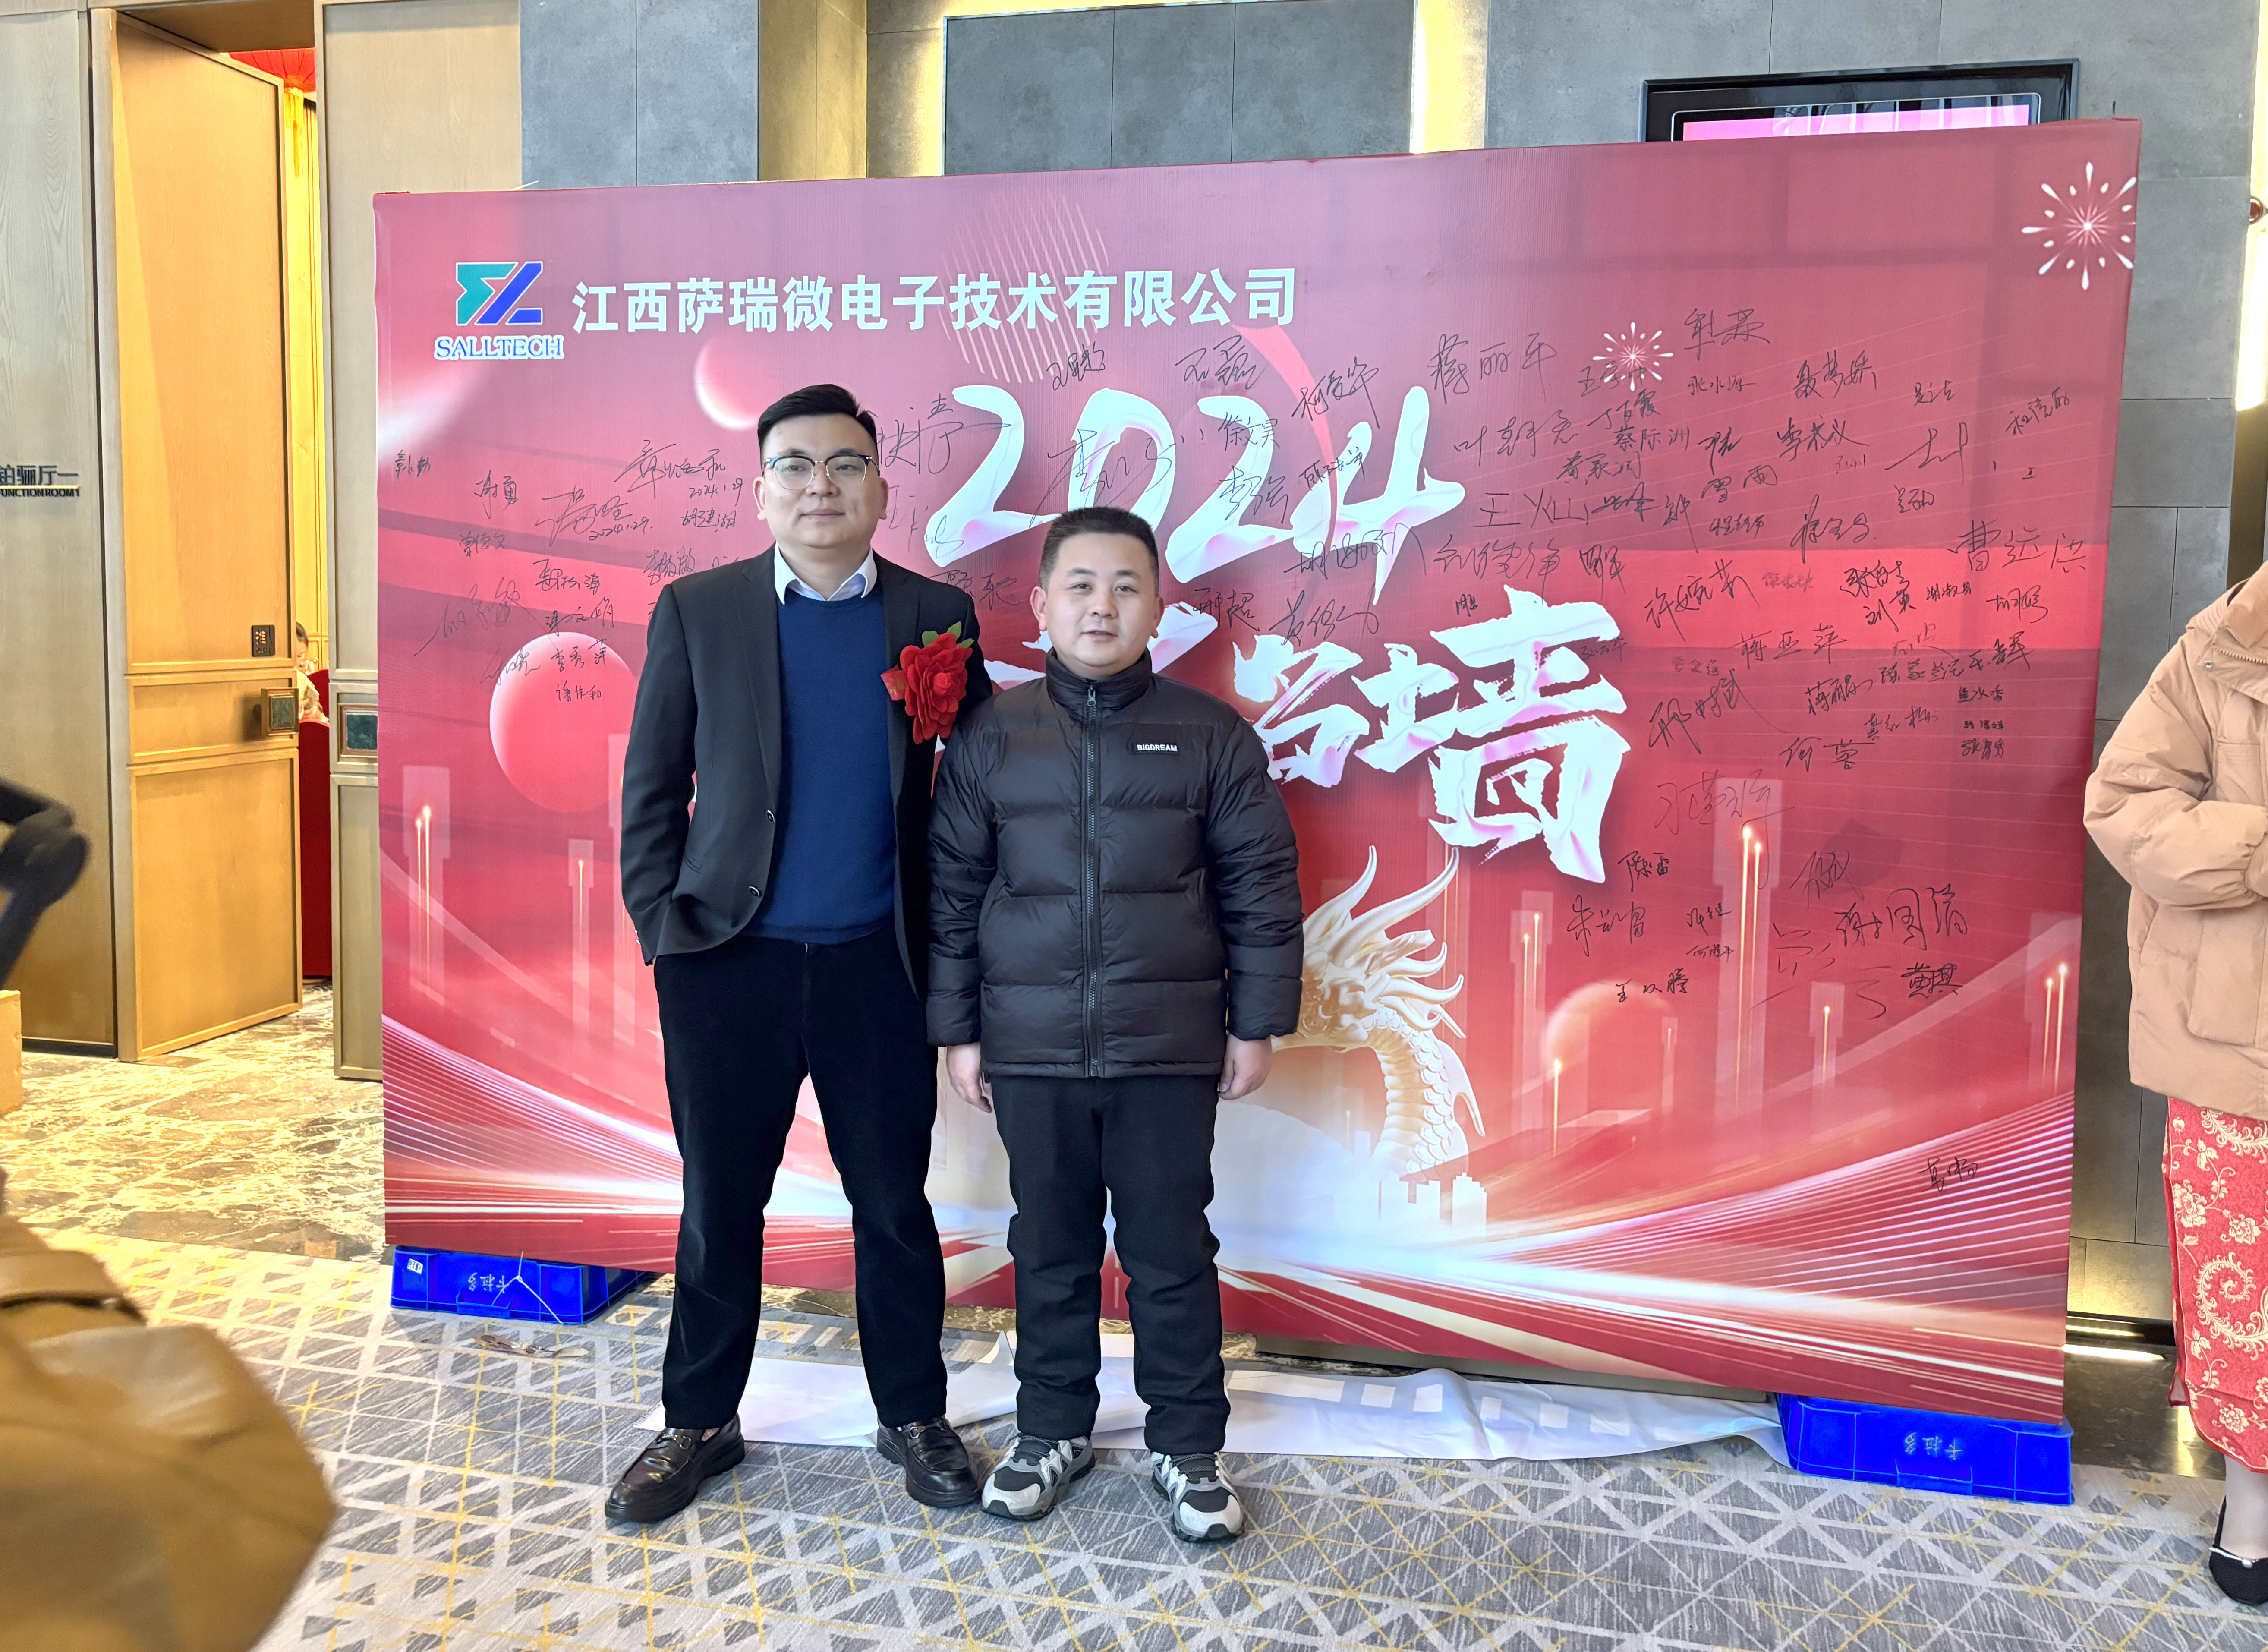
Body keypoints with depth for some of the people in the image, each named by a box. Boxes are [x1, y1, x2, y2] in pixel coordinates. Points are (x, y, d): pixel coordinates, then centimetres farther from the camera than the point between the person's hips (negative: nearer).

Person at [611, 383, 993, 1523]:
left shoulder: (936, 617, 2)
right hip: (729, 963, 0)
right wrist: (660, 922, -3)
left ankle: (913, 1417, 29)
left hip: (878, 966, 0)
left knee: (894, 1203, 11)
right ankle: (699, 1424, 30)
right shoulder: (697, 610, 2)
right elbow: (652, 783, 4)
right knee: (719, 1206, 12)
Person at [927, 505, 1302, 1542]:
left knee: (1171, 1253, 8)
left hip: (1171, 1051, -1)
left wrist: (1256, 1024, 1)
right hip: (1031, 1049, 1)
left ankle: (1188, 1446, 25)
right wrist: (957, 1030, 4)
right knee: (1050, 1250, 14)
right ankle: (1053, 1431, 32)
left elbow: (1261, 886, 2)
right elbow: (952, 890, 6)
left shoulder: (1212, 737, 0)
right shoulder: (990, 739, 2)